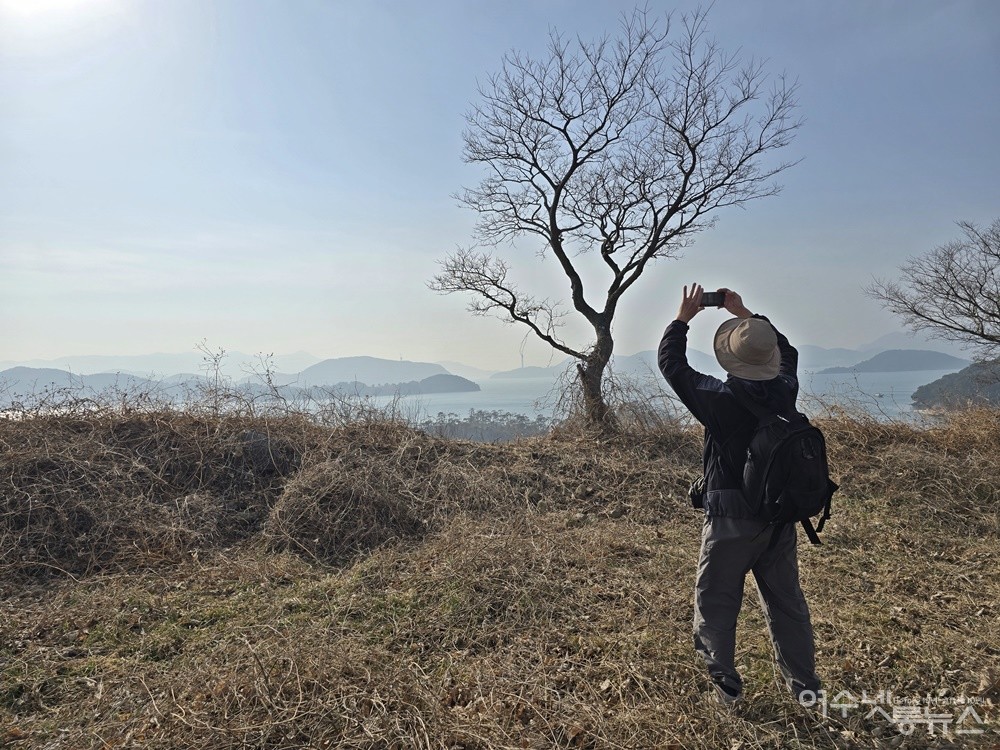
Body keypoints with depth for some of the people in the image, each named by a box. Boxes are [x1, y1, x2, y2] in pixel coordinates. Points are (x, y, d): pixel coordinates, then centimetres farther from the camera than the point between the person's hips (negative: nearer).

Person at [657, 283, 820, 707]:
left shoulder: (719, 398, -18)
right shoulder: (784, 391, -5)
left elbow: (671, 363, -6)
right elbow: (786, 351, 18)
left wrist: (685, 316, 6)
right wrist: (744, 314, 22)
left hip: (731, 518, -5)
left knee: (715, 601, 10)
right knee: (786, 601, 18)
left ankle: (725, 682, 16)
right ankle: (804, 686, 28)